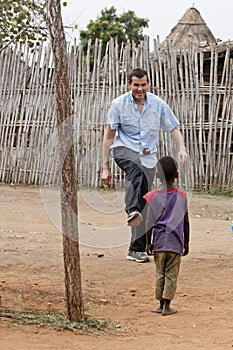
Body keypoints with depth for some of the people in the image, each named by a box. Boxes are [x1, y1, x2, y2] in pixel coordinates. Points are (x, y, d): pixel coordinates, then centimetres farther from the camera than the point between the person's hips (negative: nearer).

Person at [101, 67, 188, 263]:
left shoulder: (158, 105, 1)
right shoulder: (119, 104, -4)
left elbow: (174, 128, 7)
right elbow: (109, 135, 0)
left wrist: (181, 148, -14)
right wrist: (105, 167, -2)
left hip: (148, 157, 3)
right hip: (124, 149, -3)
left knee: (144, 203, 0)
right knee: (135, 170, -39)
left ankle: (137, 249, 8)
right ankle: (132, 211, -57)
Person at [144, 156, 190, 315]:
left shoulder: (153, 196, -3)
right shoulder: (181, 196, 0)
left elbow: (149, 221, -3)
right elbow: (186, 222, 4)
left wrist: (148, 242, 5)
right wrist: (186, 242, 13)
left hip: (159, 241, 1)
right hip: (175, 242, -1)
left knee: (160, 274, 11)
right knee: (172, 274, 2)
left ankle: (161, 304, 15)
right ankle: (166, 305, -2)